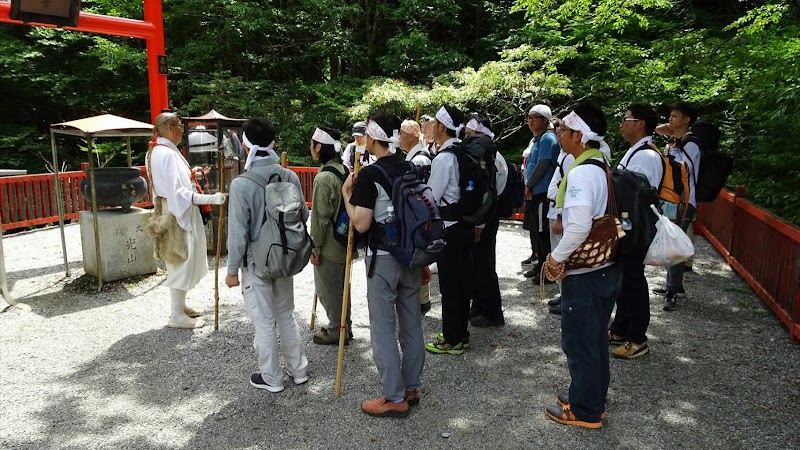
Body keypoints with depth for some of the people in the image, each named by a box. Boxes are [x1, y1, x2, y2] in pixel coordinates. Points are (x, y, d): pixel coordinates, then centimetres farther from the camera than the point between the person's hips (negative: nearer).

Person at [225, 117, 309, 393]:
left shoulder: (241, 184, -19)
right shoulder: (290, 177, -5)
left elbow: (238, 233, -17)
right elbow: (303, 216, 3)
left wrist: (232, 269, -6)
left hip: (256, 262, -5)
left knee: (264, 322, 9)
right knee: (286, 315, 20)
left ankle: (271, 378, 24)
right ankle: (298, 370, 31)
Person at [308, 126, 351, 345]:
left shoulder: (324, 177, -20)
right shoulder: (343, 170, 6)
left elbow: (321, 217, -20)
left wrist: (315, 248, -12)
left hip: (329, 245, -9)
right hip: (343, 241, 9)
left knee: (328, 288, 6)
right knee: (340, 286, 20)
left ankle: (336, 331, 19)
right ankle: (343, 327, 33)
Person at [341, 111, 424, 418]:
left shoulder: (369, 175, -14)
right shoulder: (410, 169, 6)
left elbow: (361, 224, -18)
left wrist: (347, 194, -4)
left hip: (383, 258, -7)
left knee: (383, 327, 3)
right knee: (411, 324, 14)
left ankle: (395, 398, 11)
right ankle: (411, 388, 28)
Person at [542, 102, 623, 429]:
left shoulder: (581, 173, -21)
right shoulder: (606, 169, 7)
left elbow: (580, 227, -31)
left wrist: (556, 257, -17)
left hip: (584, 274, -9)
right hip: (608, 267, 9)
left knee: (579, 343, 7)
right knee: (596, 339, 21)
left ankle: (585, 411, 22)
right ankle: (593, 398, 36)